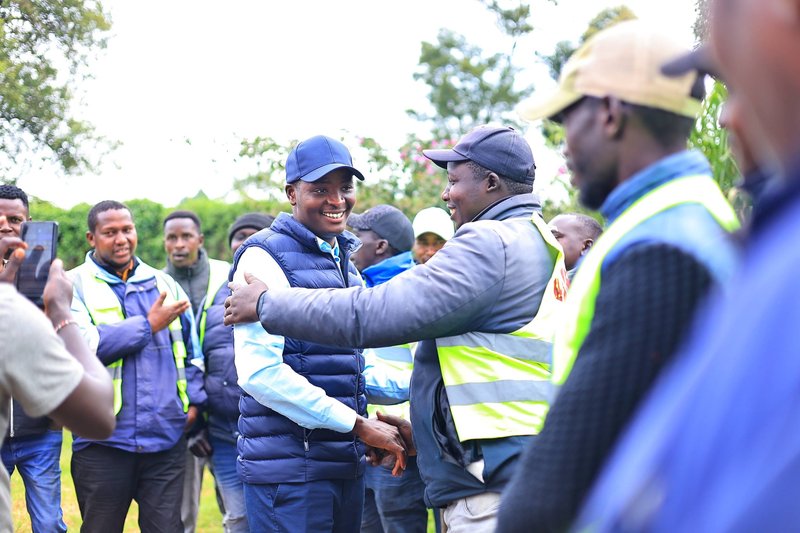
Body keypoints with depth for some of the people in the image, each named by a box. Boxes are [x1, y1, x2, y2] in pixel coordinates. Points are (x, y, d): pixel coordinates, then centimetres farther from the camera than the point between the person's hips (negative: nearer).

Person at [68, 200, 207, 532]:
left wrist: (194, 400, 4)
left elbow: (191, 349, 18)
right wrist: (149, 325, -13)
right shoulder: (74, 285, 0)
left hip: (167, 440, 3)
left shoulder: (163, 284, 13)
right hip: (103, 442, -3)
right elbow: (80, 345, -18)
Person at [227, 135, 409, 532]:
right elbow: (260, 371, -20)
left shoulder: (345, 264, 18)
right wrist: (358, 425, -18)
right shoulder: (265, 257, -10)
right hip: (289, 467, -8)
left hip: (346, 465, 8)